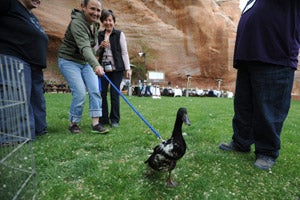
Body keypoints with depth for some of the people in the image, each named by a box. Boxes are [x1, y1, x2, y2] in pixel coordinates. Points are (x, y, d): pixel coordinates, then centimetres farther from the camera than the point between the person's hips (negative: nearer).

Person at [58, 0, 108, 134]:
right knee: (80, 94, -14)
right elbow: (84, 47, -39)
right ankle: (73, 124, 7)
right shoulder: (77, 23, -23)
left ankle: (95, 124, -2)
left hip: (86, 62, 7)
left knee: (95, 91, -6)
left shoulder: (95, 24, 3)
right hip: (69, 61, -7)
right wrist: (95, 65, -53)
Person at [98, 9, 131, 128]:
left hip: (116, 68, -3)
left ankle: (115, 120, 12)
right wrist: (100, 47, -7)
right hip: (103, 68, 4)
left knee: (114, 94, -1)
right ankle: (103, 119, 15)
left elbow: (124, 52, -1)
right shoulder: (99, 35, 12)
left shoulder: (119, 34, 2)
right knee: (101, 93, 2)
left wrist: (128, 68, -7)